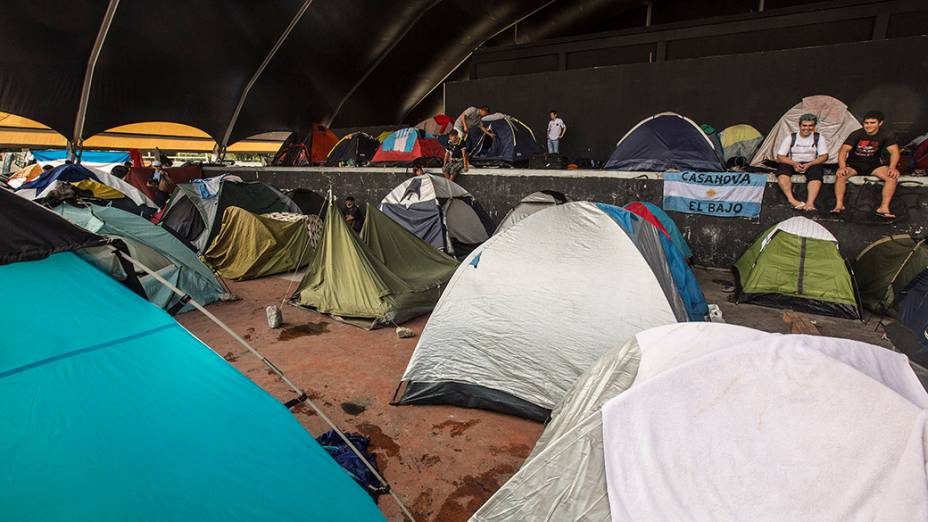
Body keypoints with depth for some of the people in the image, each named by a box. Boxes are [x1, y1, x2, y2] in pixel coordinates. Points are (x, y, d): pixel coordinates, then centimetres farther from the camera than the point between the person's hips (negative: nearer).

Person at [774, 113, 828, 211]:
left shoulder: (818, 138, 2)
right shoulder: (791, 138, 0)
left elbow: (824, 156, -2)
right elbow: (780, 157, -4)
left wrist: (809, 164, -21)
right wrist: (794, 163, -22)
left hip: (811, 164, 0)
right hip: (793, 164, 0)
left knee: (816, 173, -35)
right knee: (782, 171, -34)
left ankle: (810, 203, -50)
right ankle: (791, 200, -45)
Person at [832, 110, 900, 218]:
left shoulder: (886, 136, -3)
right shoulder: (857, 134, -10)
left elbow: (894, 151, -14)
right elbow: (843, 150, -22)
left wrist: (892, 167, -34)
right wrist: (842, 167, -40)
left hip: (873, 165, 2)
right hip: (854, 164, -2)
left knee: (892, 176, -24)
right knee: (840, 175, -33)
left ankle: (884, 207, -25)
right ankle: (839, 205, -32)